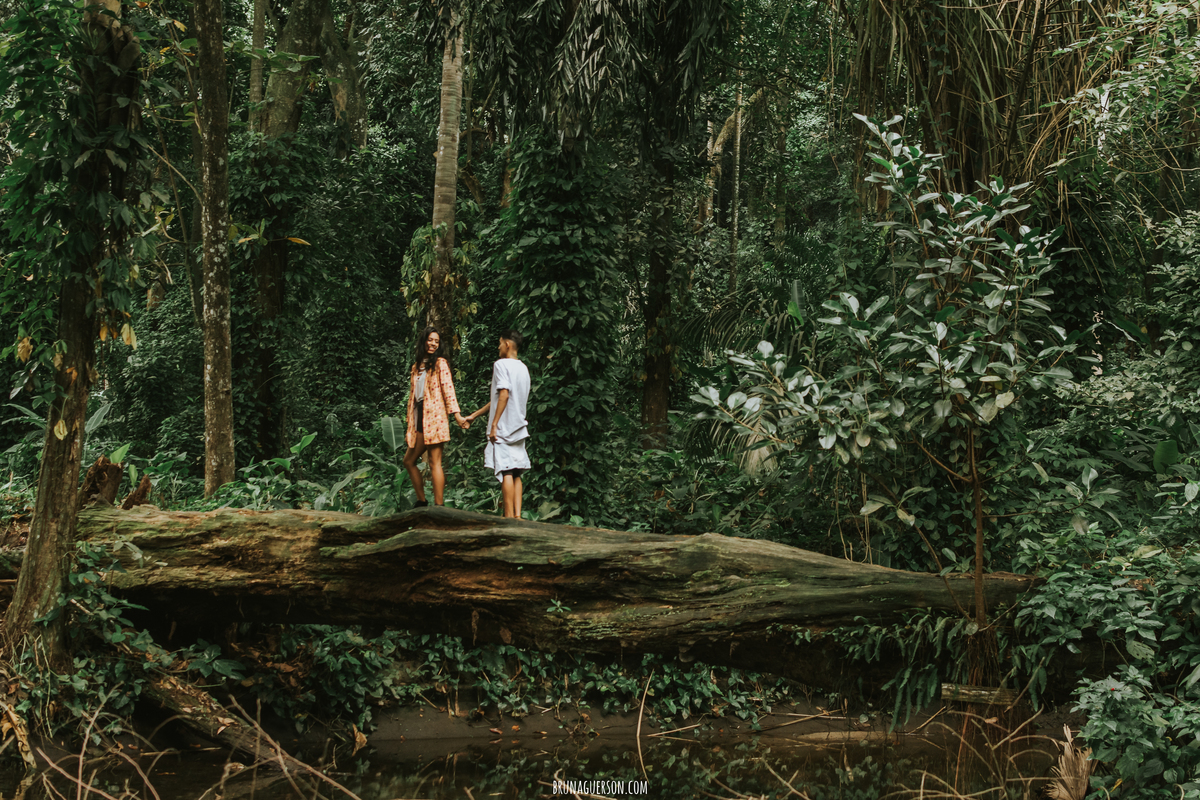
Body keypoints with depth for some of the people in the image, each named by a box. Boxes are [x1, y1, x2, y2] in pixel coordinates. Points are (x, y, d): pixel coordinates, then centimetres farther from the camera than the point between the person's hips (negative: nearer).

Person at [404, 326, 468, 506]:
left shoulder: (440, 363, 1)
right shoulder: (417, 366, 20)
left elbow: (448, 388, -8)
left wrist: (456, 414, -19)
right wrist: (410, 425, 17)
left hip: (434, 417, -7)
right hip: (419, 420, 8)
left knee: (434, 463, -11)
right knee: (409, 461, 10)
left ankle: (438, 506, -12)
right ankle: (422, 502, 18)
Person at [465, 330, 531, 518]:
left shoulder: (501, 364, -8)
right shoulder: (523, 368, 17)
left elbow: (503, 395, -20)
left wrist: (494, 424, -18)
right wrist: (474, 415, 26)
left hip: (503, 427, -8)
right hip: (519, 426, 8)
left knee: (505, 471, -7)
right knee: (516, 472, 7)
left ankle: (509, 516, -8)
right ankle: (517, 515, 4)